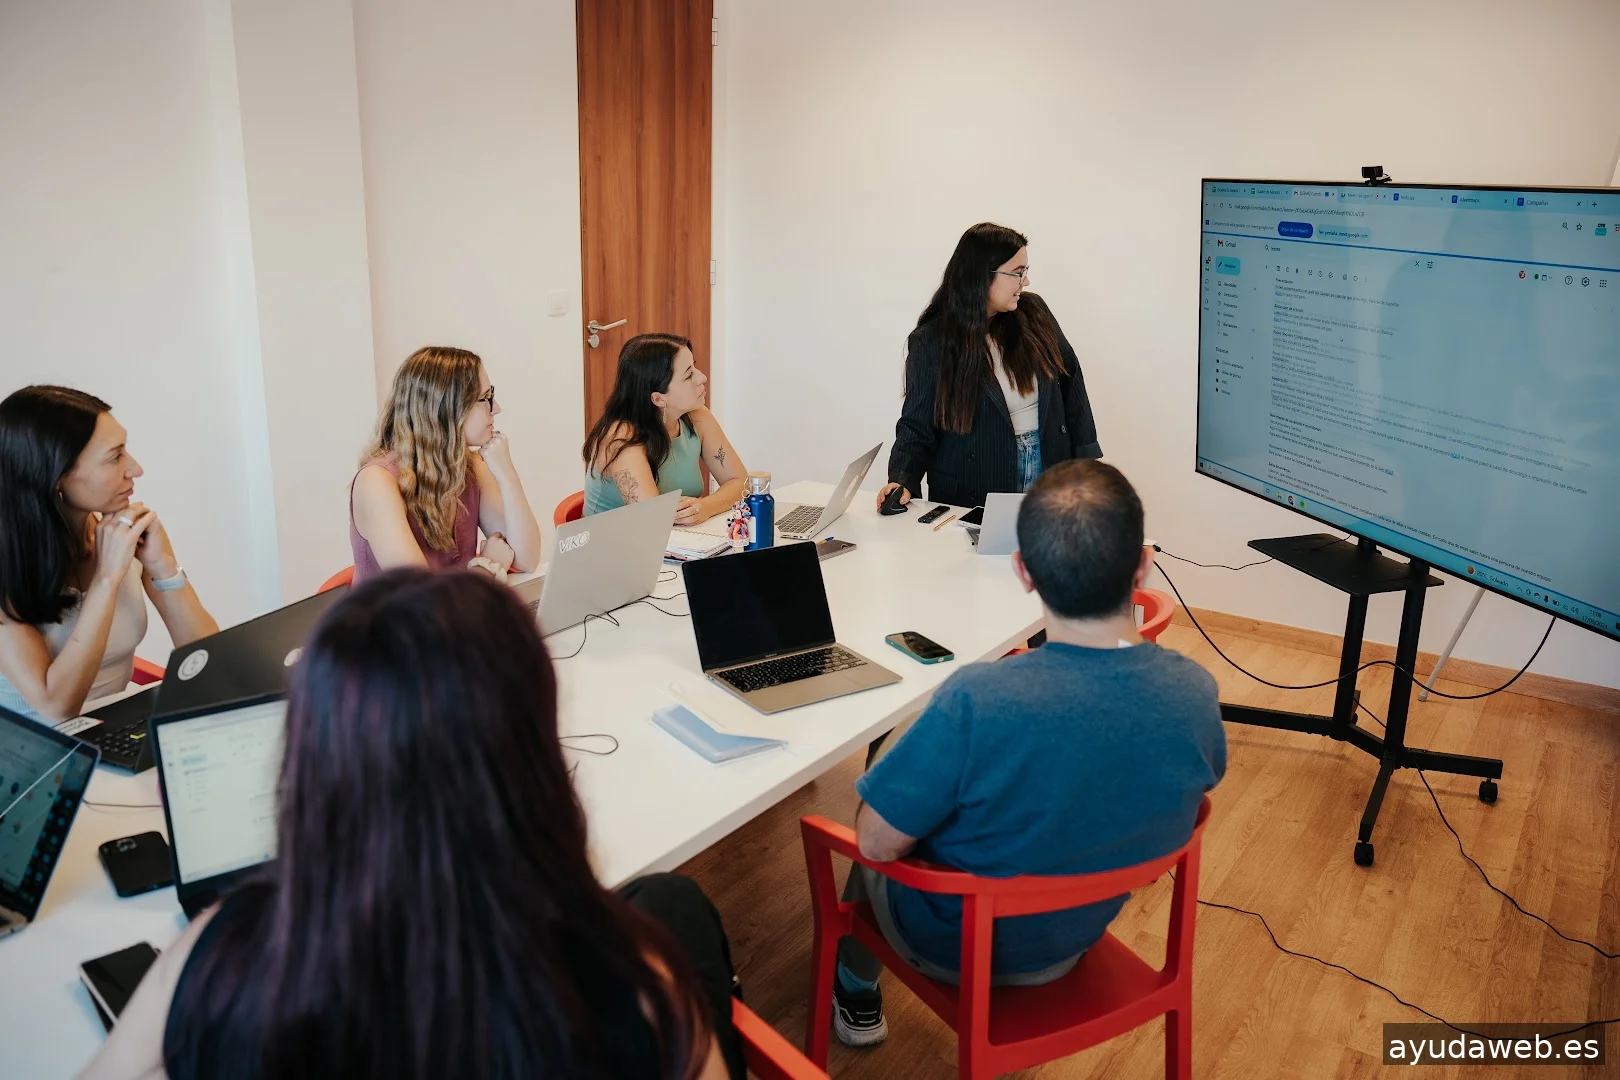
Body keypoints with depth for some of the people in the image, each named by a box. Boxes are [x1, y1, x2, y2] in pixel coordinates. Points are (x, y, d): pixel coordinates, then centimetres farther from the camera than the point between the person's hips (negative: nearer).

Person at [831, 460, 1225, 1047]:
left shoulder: (978, 702, -39)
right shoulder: (1196, 695, -23)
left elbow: (878, 841, -26)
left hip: (959, 949, -4)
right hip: (1077, 941, 5)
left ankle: (857, 995, 47)